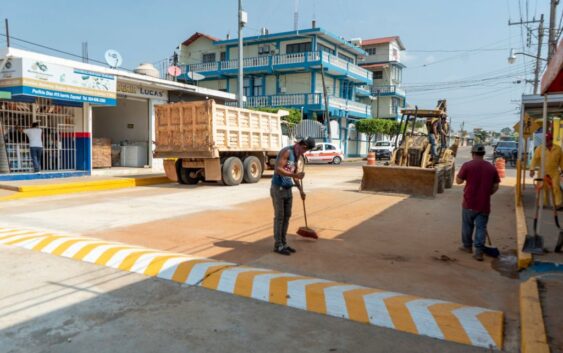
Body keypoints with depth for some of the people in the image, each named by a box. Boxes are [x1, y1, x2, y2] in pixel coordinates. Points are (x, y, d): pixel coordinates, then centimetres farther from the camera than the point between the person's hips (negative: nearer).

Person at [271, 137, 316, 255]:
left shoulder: (297, 155, 12)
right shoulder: (286, 151, -15)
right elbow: (278, 170, -24)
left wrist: (301, 190, 16)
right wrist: (296, 175, -29)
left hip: (288, 189, 8)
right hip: (278, 188, -8)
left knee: (287, 216, 10)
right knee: (279, 217, -3)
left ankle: (283, 243, 19)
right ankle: (278, 246, 6)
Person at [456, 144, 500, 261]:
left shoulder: (467, 165, -10)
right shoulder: (491, 167, 1)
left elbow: (458, 181, -2)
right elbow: (496, 187, 5)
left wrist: (462, 174, 15)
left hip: (469, 203, -2)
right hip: (484, 204, 2)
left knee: (467, 226, 16)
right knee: (481, 228, 5)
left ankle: (467, 246, 29)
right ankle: (479, 252, 2)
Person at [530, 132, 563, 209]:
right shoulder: (539, 149, -1)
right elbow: (535, 159, -6)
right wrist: (532, 169, -15)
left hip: (554, 172, 0)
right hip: (543, 172, 0)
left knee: (556, 187, -8)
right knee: (544, 188, 8)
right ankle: (545, 203, 19)